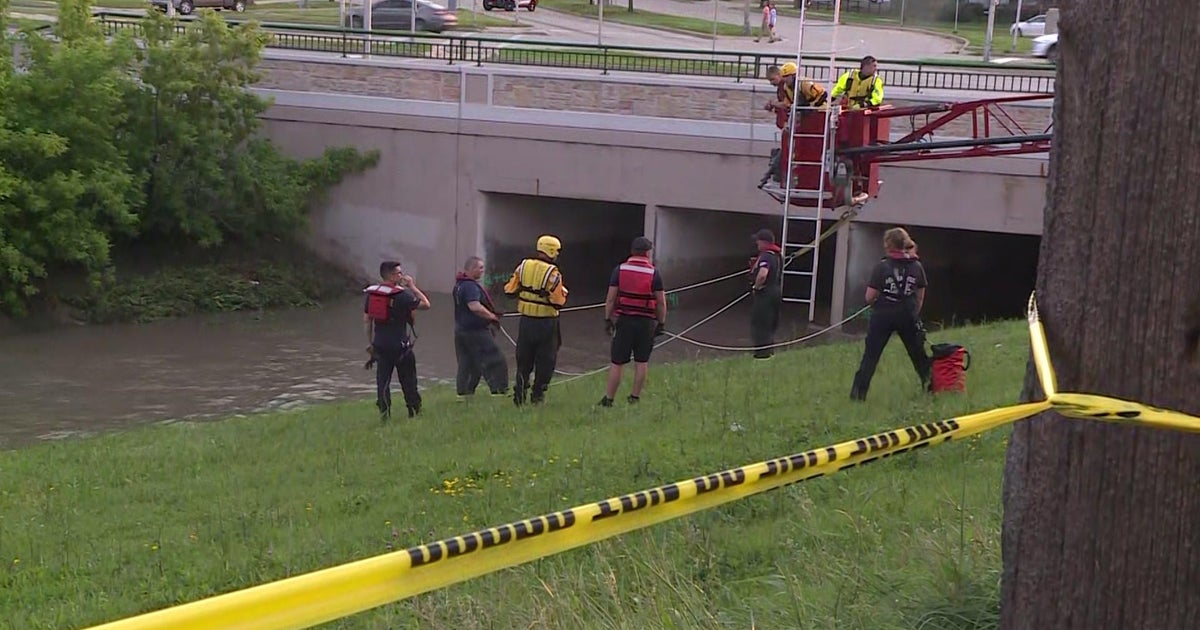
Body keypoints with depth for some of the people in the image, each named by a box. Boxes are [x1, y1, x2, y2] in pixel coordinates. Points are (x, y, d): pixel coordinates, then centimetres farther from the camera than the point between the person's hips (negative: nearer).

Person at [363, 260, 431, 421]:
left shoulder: (371, 293, 4)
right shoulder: (401, 294, -14)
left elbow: (366, 319, 9)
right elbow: (425, 305, -8)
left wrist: (370, 342, 18)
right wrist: (412, 286, -1)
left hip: (380, 343, 5)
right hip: (399, 344, -5)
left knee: (382, 380, 6)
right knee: (408, 380, 8)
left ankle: (383, 412, 2)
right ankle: (414, 410, 15)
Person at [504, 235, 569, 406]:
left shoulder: (523, 266, -1)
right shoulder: (552, 273, -15)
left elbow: (509, 291, 1)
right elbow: (558, 302, -18)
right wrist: (563, 291, 1)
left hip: (526, 321, 4)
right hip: (546, 324, -4)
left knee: (523, 360, 14)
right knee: (545, 361, 9)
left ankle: (519, 395, 11)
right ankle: (538, 395, 11)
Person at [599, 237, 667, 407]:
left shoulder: (620, 270, -1)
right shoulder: (654, 273, -3)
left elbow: (610, 299, -2)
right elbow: (661, 302, -2)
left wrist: (607, 319, 5)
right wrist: (661, 323, 8)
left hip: (624, 320, 1)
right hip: (646, 322, 0)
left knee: (617, 363, 3)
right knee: (642, 362, 10)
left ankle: (608, 399, 5)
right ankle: (635, 397, 12)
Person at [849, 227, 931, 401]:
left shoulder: (882, 266, -11)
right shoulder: (916, 267, 0)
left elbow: (869, 297, -10)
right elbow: (920, 297, 7)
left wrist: (875, 303, 11)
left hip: (883, 316, -3)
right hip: (907, 317, 3)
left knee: (870, 356, 2)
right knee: (918, 354, 17)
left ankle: (858, 393, -2)